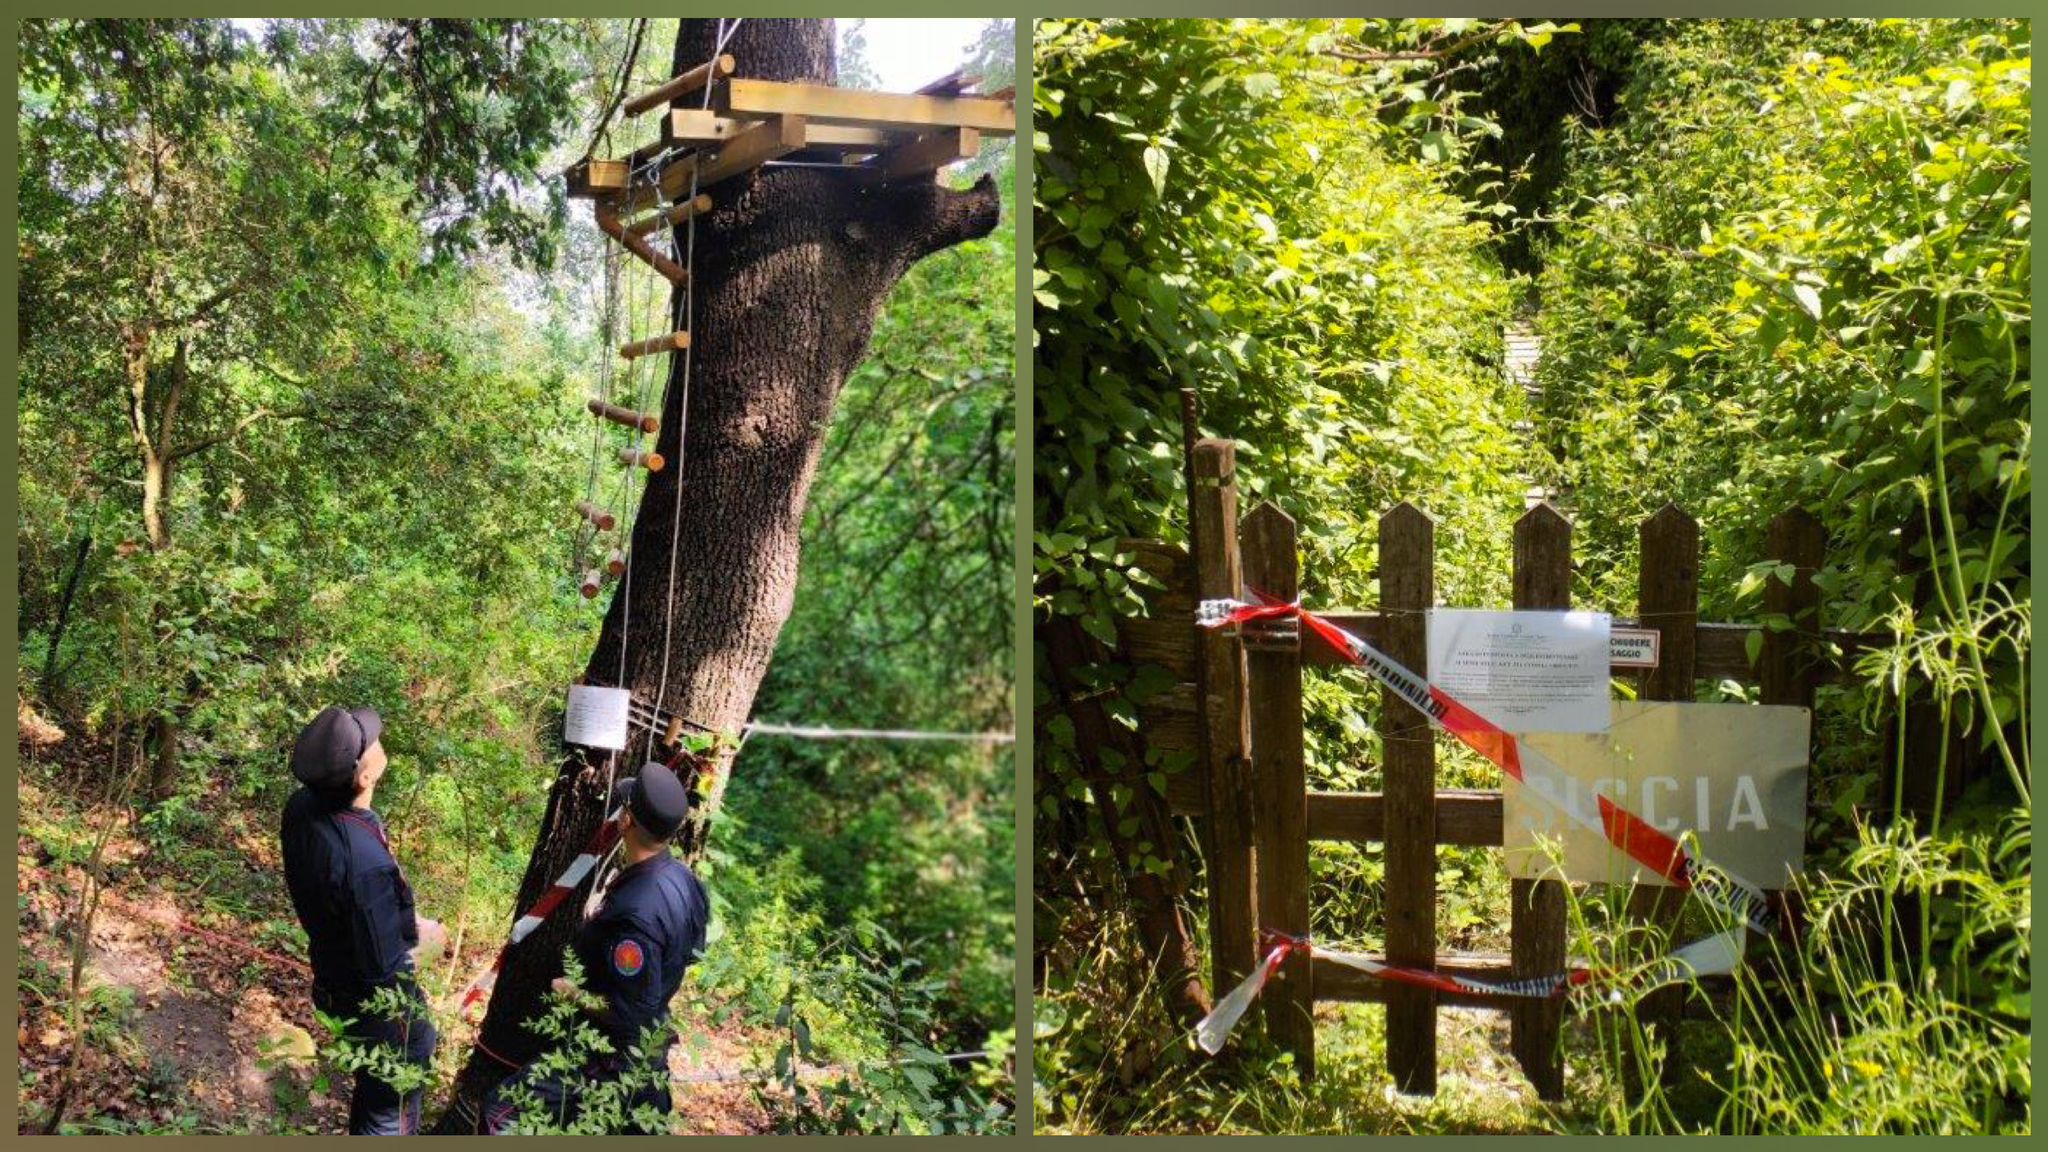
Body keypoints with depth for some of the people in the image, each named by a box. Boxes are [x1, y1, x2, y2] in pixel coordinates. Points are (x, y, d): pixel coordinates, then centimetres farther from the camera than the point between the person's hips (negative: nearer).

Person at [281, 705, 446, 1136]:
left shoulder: (302, 807, -16)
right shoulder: (366, 865, -40)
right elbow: (386, 969, -29)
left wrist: (404, 922, 2)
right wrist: (425, 943, -9)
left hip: (333, 976, 8)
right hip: (377, 1006, -8)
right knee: (392, 1109, 18)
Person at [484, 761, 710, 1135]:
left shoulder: (636, 911, -33)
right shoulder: (680, 877, -6)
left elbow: (631, 1013, -28)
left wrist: (574, 993, -14)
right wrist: (604, 913, 5)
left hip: (609, 1057, -9)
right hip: (652, 1049, 9)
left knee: (502, 1112, -5)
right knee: (645, 1130, 25)